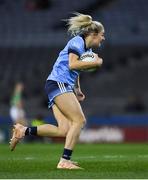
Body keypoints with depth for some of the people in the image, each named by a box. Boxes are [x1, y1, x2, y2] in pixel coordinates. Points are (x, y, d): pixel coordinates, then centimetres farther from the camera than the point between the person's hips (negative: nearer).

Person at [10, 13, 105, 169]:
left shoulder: (88, 50, 23)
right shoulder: (77, 41, -6)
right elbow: (72, 64, -19)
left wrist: (77, 89, 19)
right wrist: (95, 63, -11)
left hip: (65, 86, 9)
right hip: (58, 83, -9)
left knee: (65, 130, -6)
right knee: (79, 120, -17)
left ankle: (23, 131, 0)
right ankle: (65, 161, -20)